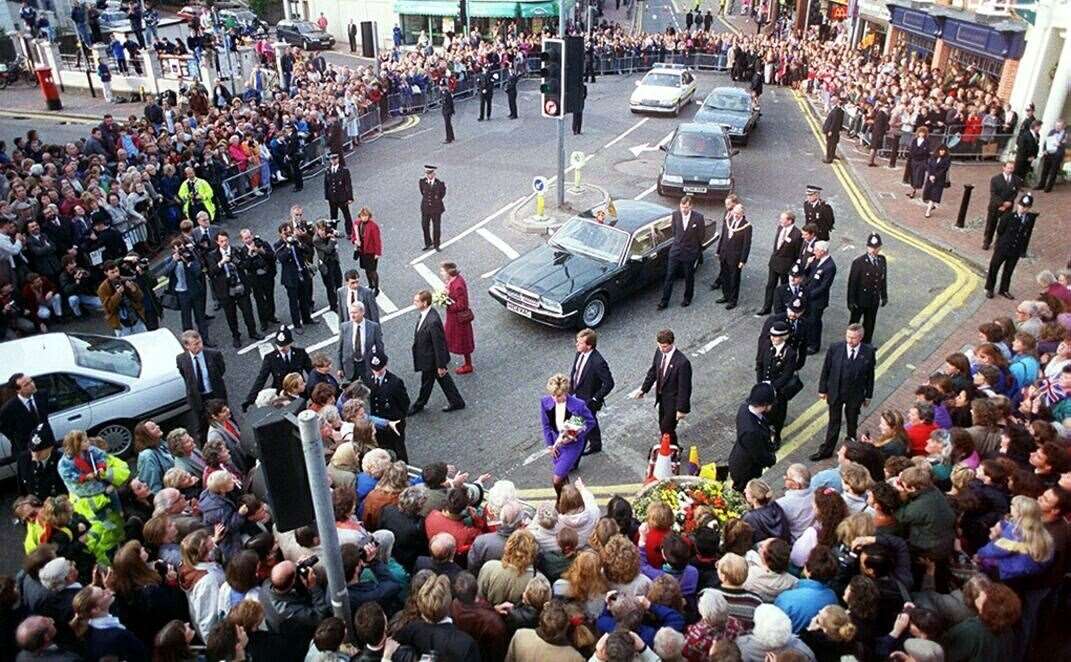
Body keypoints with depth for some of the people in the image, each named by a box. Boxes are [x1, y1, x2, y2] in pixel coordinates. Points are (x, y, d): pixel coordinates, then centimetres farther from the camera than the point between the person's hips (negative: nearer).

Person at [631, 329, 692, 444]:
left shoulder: (682, 362, -30)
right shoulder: (659, 352, -9)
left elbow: (685, 387, -23)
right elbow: (653, 371, 7)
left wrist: (682, 409, -18)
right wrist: (643, 389, 9)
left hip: (673, 401, -7)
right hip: (662, 397, 7)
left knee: (667, 429, 4)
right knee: (662, 426, 23)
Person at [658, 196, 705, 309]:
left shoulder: (698, 217, -15)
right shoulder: (676, 214, -6)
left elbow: (701, 236, -3)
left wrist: (697, 250, 7)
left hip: (690, 252, -2)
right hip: (676, 250, 2)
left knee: (689, 277, 15)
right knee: (669, 276, 3)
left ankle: (688, 298, 34)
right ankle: (664, 301, 12)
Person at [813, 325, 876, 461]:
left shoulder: (869, 352, -14)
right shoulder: (834, 348, -15)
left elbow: (870, 375, -4)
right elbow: (826, 370, -5)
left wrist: (868, 395, 2)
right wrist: (822, 389, -1)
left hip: (855, 394, 0)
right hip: (835, 392, 0)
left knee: (852, 422, 20)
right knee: (834, 422, 14)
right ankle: (826, 450, 28)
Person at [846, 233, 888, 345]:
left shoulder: (882, 260, -3)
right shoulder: (858, 262, -20)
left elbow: (883, 278, 6)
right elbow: (852, 283, -17)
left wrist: (884, 296, 9)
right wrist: (851, 301, -16)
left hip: (874, 300, 5)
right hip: (860, 300, -5)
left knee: (869, 324, 19)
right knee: (854, 323, 13)